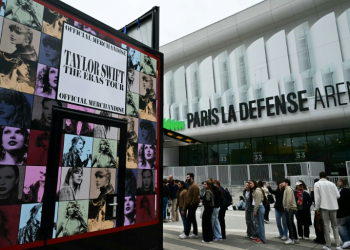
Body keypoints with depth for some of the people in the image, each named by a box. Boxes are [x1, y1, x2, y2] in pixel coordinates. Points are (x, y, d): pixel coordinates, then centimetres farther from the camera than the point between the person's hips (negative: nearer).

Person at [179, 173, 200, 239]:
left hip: (192, 205, -10)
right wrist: (187, 204, 14)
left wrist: (191, 204, -19)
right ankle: (195, 233, 22)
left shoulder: (194, 186, -17)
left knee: (189, 219, -3)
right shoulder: (190, 185, 14)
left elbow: (195, 197, -22)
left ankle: (186, 234, 4)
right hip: (190, 205, 10)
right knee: (193, 219, 14)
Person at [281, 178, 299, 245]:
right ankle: (296, 239, 21)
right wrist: (286, 208, 14)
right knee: (291, 224, 14)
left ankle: (291, 239, -3)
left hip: (290, 209, -10)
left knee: (290, 223, -7)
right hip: (288, 209, 10)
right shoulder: (286, 189, 19)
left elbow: (289, 200, -21)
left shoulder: (289, 189, -12)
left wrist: (287, 208, -20)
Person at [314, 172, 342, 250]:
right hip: (333, 206, 3)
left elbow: (317, 197, -8)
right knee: (335, 226, 13)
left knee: (326, 226, 4)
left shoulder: (317, 184, -3)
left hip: (324, 207, -2)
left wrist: (317, 208, -2)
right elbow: (338, 195, 0)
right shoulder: (332, 184, 3)